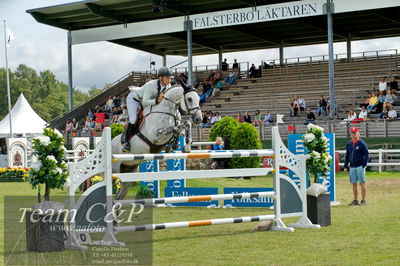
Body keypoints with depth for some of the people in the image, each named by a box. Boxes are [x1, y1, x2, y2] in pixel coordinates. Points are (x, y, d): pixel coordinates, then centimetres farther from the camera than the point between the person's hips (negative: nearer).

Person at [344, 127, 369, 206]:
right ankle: (355, 200, 13)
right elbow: (347, 156, 18)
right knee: (354, 184, 7)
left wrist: (364, 165, -15)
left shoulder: (362, 143, -5)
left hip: (360, 167, -6)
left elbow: (367, 155, -6)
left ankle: (363, 200, 1)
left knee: (362, 183, -2)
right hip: (352, 167, 6)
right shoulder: (349, 144, 12)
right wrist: (345, 167, 12)